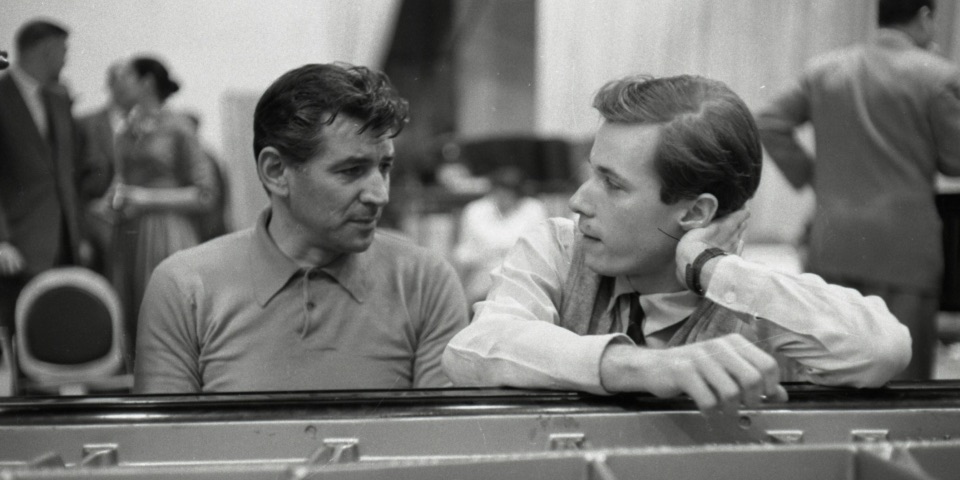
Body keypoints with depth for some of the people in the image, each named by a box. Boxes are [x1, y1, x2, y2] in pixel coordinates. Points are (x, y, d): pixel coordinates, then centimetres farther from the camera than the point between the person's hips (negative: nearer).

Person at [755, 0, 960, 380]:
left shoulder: (823, 69, 8)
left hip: (831, 248, 4)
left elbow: (769, 123, 9)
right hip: (902, 248, -4)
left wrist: (807, 175, 11)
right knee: (902, 373, 1)